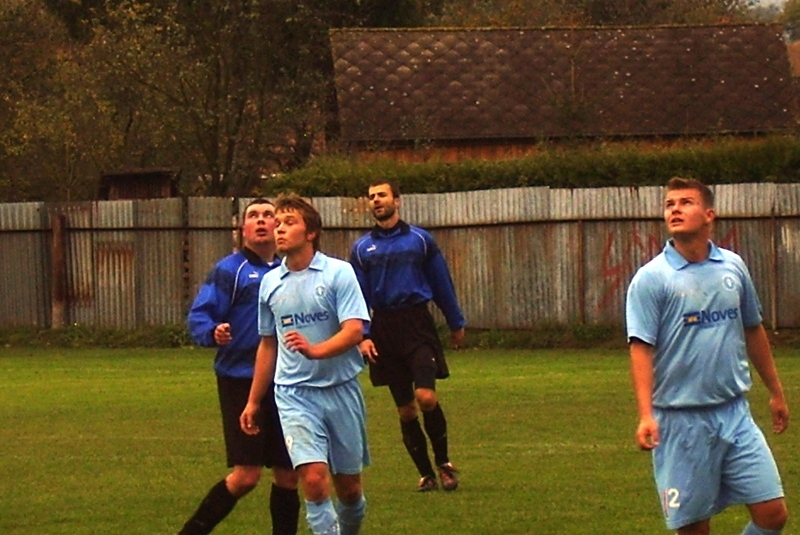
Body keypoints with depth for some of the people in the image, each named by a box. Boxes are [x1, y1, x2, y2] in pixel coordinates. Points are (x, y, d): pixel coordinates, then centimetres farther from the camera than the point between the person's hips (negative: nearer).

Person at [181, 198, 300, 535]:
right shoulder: (230, 270, -4)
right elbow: (199, 316, -9)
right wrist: (213, 333, -30)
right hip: (241, 378, -5)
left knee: (288, 474, 7)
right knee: (246, 474, -12)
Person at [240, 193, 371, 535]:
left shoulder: (338, 273, -4)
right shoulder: (270, 283, 8)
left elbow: (354, 331, -14)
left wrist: (315, 350, -33)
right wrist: (253, 401, 21)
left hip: (341, 389, -1)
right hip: (294, 394, 1)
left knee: (349, 486, 7)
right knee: (314, 478, -17)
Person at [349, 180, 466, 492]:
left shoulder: (419, 240, 5)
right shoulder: (362, 249, 8)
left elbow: (442, 283, 11)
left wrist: (456, 324, 14)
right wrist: (362, 336, -6)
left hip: (418, 325, -2)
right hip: (384, 331, 2)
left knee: (426, 397, -17)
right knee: (405, 409, 4)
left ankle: (443, 462, 3)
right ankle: (426, 474, 14)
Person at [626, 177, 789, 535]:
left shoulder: (733, 267, 8)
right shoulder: (651, 279, -6)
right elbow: (641, 348, -12)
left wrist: (775, 391, 25)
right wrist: (646, 415, -22)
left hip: (734, 412, 4)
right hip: (681, 421, -4)